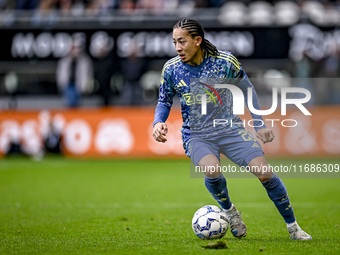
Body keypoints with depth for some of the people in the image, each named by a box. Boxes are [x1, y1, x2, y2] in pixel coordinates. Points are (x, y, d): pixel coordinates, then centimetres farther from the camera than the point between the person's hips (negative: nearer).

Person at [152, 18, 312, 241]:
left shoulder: (225, 61, -8)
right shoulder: (171, 69, -4)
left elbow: (247, 89, 9)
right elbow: (164, 102, 11)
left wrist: (259, 124, 5)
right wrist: (158, 123, -10)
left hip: (230, 129, 0)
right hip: (196, 136, 0)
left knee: (264, 173, -15)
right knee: (212, 171, -33)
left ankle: (292, 226, 6)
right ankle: (229, 210, 0)